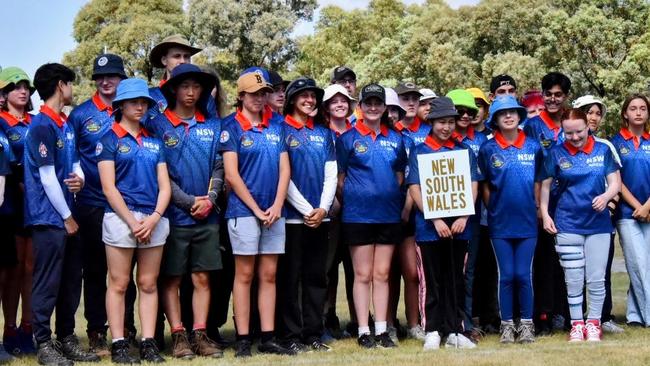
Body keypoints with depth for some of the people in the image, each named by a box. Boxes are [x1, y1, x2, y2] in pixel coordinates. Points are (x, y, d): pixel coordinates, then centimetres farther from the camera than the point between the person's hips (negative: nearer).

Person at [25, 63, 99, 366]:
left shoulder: (66, 124, 14)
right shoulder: (41, 126, -13)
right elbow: (47, 178, -15)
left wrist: (79, 178, -7)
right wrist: (67, 217, -11)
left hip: (67, 215, 8)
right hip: (49, 217, -8)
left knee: (71, 280, 12)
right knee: (48, 282, -3)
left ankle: (66, 339, 21)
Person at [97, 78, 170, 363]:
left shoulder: (154, 141, 15)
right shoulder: (109, 139, 2)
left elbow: (164, 186, 10)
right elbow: (108, 187, -5)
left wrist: (154, 218, -7)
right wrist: (132, 222, -11)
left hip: (154, 219, 4)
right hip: (120, 217, -4)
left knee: (148, 284, 5)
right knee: (119, 284, -2)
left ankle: (148, 343, 9)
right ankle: (118, 345, 4)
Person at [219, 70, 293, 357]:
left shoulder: (276, 124, 10)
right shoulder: (231, 126, -3)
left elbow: (284, 168, 7)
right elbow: (231, 174, -8)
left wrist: (277, 206, -5)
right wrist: (256, 209, -10)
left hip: (274, 211, 4)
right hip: (244, 210, -4)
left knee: (269, 275, 6)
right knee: (245, 274, 0)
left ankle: (268, 338, 11)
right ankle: (243, 340, 5)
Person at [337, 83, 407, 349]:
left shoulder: (395, 139, 10)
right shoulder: (348, 138, 0)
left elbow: (399, 175, 15)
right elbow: (339, 177, 1)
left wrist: (395, 200, 7)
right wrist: (349, 202, -2)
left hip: (389, 214, 3)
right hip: (358, 215, -3)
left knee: (382, 275, 7)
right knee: (363, 275, 1)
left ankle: (381, 330, 12)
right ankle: (363, 332, 6)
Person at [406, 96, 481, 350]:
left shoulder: (464, 150, 9)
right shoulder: (419, 151, 2)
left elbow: (473, 185, 5)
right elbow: (414, 189, -5)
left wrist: (464, 217, -9)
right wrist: (436, 220, -13)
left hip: (458, 227, 2)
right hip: (429, 227, -2)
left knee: (456, 281, 7)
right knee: (432, 282, 3)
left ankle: (454, 331, 13)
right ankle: (432, 332, 10)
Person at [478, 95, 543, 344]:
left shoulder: (533, 147, 3)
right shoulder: (487, 150, 0)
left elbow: (538, 183, 10)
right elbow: (484, 186, 6)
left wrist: (536, 208, 6)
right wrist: (493, 209, 5)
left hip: (527, 221, 0)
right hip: (499, 223, 0)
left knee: (523, 275, 2)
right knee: (506, 275, 3)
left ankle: (526, 324, 12)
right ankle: (507, 324, 13)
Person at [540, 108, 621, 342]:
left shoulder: (603, 150, 1)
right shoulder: (556, 153, 0)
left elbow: (615, 182, 2)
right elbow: (545, 185, 5)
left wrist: (606, 196, -18)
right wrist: (545, 214, -3)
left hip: (598, 224, 1)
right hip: (567, 224, -1)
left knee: (596, 278, 4)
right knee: (574, 279, 3)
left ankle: (594, 322, 18)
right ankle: (576, 323, 15)